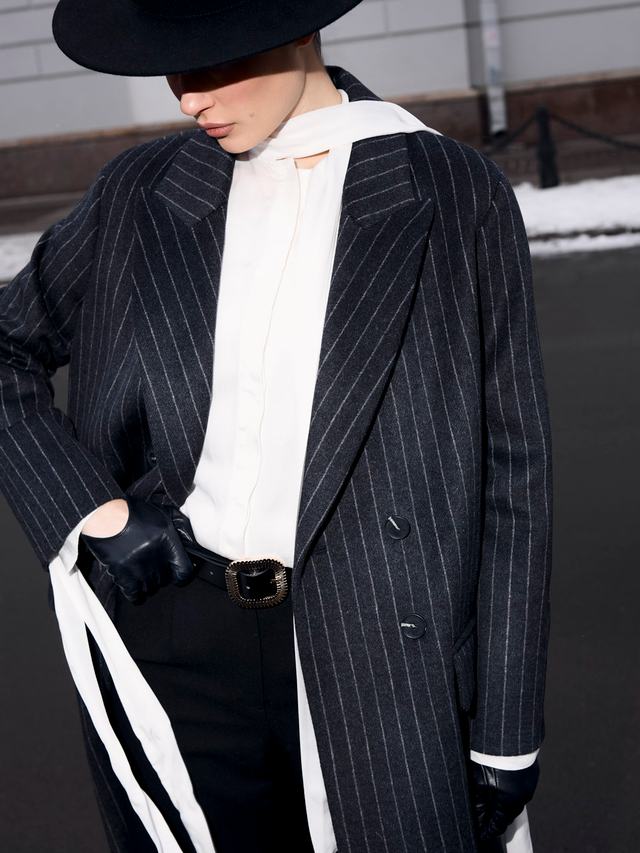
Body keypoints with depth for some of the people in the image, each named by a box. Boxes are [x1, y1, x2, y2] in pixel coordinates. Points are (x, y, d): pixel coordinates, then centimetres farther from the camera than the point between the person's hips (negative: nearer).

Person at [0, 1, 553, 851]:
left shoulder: (456, 196, -4)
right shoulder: (143, 191, 4)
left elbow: (510, 472, -2)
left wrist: (507, 738, -3)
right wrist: (88, 516, -2)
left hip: (373, 656, -2)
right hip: (173, 644, 3)